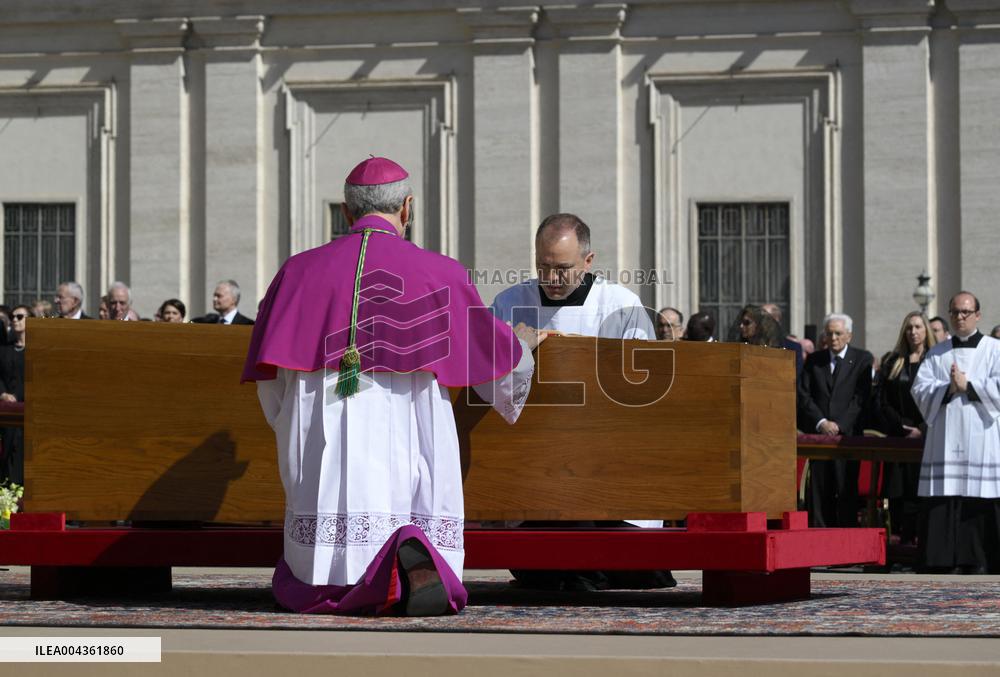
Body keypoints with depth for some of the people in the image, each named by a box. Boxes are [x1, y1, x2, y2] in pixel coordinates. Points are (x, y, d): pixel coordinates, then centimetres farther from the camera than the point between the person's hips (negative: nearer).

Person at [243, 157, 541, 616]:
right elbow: (501, 363, 16)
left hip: (323, 462, 1)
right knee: (437, 593, 8)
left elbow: (272, 392, 11)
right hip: (408, 455, -1)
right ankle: (415, 559, -29)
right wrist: (523, 345, 40)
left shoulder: (300, 272, 7)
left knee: (301, 590, 14)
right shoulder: (439, 275, 4)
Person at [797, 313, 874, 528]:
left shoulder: (863, 359, 5)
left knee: (846, 490, -6)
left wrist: (839, 425, -11)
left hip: (848, 434, -3)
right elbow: (804, 395, 6)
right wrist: (821, 422, -8)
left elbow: (862, 398, -3)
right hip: (819, 434, 3)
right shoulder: (813, 360, 13)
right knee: (818, 490, -1)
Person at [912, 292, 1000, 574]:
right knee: (942, 503, -3)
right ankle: (944, 563, -2)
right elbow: (920, 389, 5)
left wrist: (967, 385, -10)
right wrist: (948, 388, -10)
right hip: (945, 441, 3)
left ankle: (977, 561, -5)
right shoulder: (937, 353, 16)